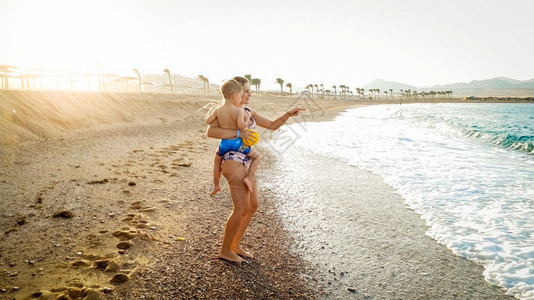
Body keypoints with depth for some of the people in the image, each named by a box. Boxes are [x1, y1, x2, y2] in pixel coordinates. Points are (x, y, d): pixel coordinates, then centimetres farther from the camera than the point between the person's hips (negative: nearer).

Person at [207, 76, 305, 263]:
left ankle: (235, 245, 26)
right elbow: (210, 132, -25)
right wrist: (238, 133, -27)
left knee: (253, 206, 13)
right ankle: (225, 250, 12)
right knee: (242, 208, -6)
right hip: (233, 162, -9)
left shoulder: (249, 113, 15)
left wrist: (289, 114, 3)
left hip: (246, 163, 9)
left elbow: (273, 125, 18)